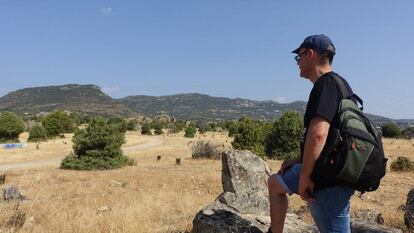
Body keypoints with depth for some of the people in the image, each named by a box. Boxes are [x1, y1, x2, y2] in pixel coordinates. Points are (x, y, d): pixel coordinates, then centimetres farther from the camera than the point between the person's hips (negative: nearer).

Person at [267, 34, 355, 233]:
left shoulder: (326, 84, -17)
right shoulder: (337, 83, 16)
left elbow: (318, 134, -30)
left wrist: (304, 177, -22)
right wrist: (299, 161, 19)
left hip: (329, 178, -10)